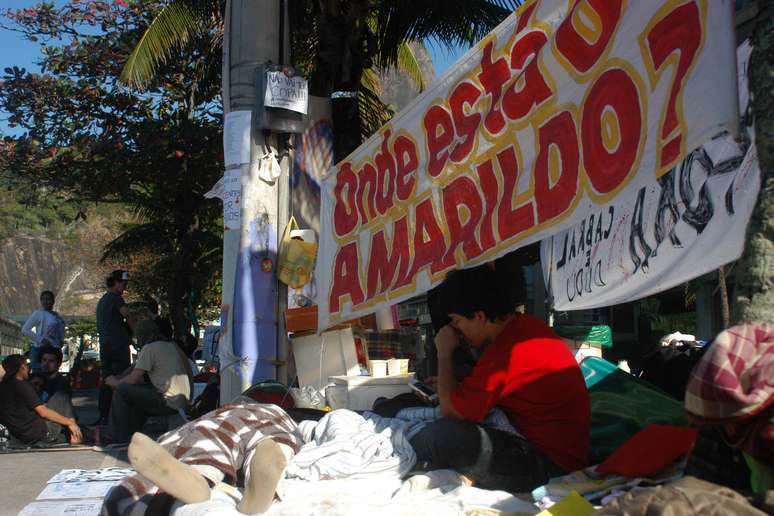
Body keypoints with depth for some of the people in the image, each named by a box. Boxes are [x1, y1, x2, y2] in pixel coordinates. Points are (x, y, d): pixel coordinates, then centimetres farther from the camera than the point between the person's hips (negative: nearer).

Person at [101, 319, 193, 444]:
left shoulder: (149, 348, -6)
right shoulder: (172, 346, 20)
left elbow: (132, 379, -6)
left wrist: (115, 383, 13)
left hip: (170, 403, -9)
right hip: (185, 402, 9)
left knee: (121, 390, -3)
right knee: (137, 391, 28)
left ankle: (116, 437, 7)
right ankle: (132, 433, 31)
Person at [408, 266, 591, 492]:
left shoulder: (505, 352, -26)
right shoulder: (526, 325, 3)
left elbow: (450, 409, -16)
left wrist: (444, 353, -5)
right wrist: (449, 384, 10)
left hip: (551, 464, -11)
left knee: (445, 435, -24)